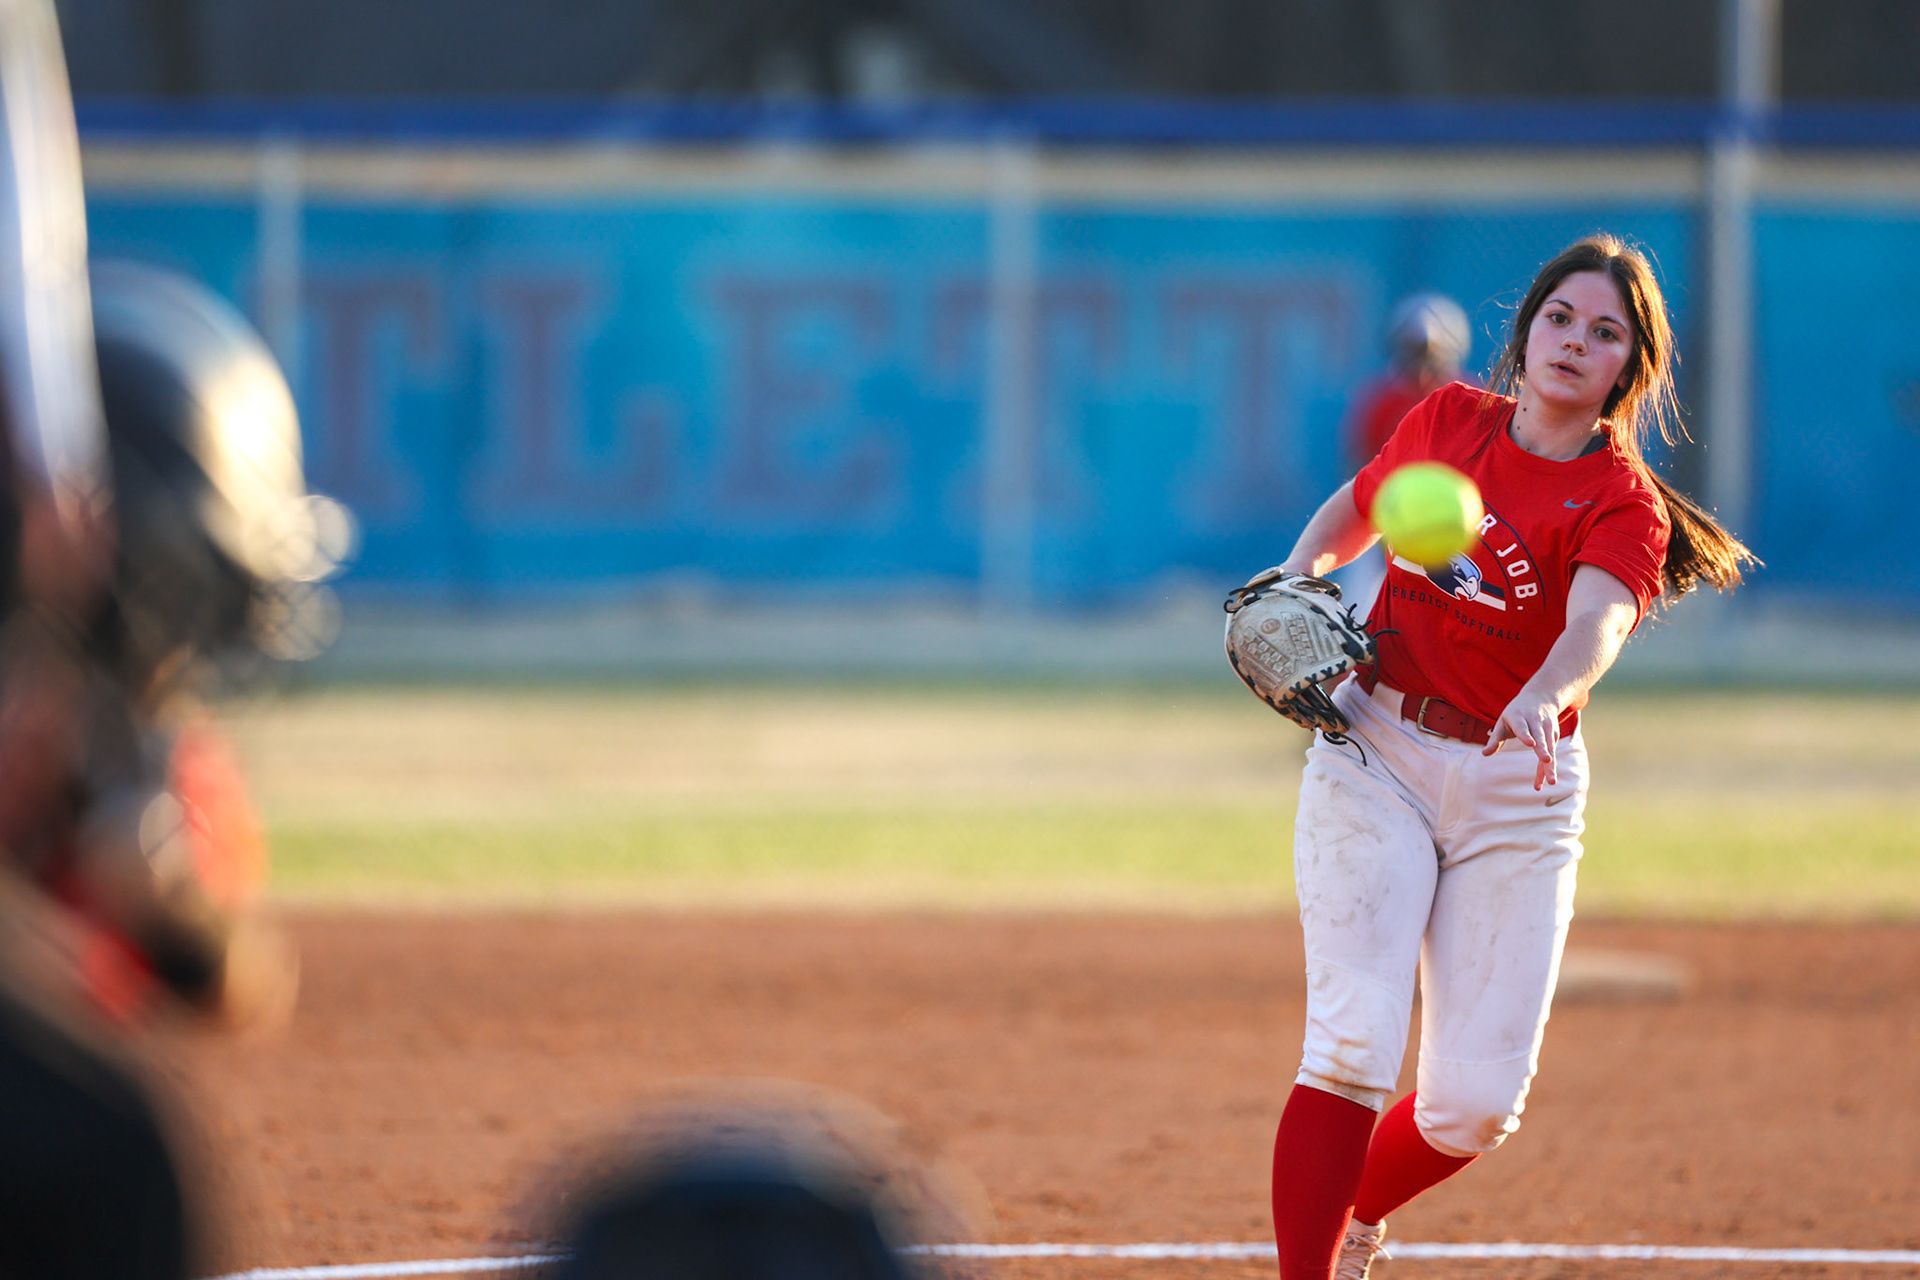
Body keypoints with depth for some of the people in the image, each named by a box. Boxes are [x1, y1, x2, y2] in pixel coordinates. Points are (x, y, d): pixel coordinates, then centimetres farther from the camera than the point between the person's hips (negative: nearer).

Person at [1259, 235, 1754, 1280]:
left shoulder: (1623, 506, -9)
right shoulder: (1447, 420, 2)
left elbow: (1597, 624, -30)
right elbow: (1352, 512, 22)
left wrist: (1541, 698, -51)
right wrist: (1291, 585, 2)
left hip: (1516, 797, -1)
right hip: (1372, 754, 1)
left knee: (1476, 1100, -2)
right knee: (1354, 1045, -16)